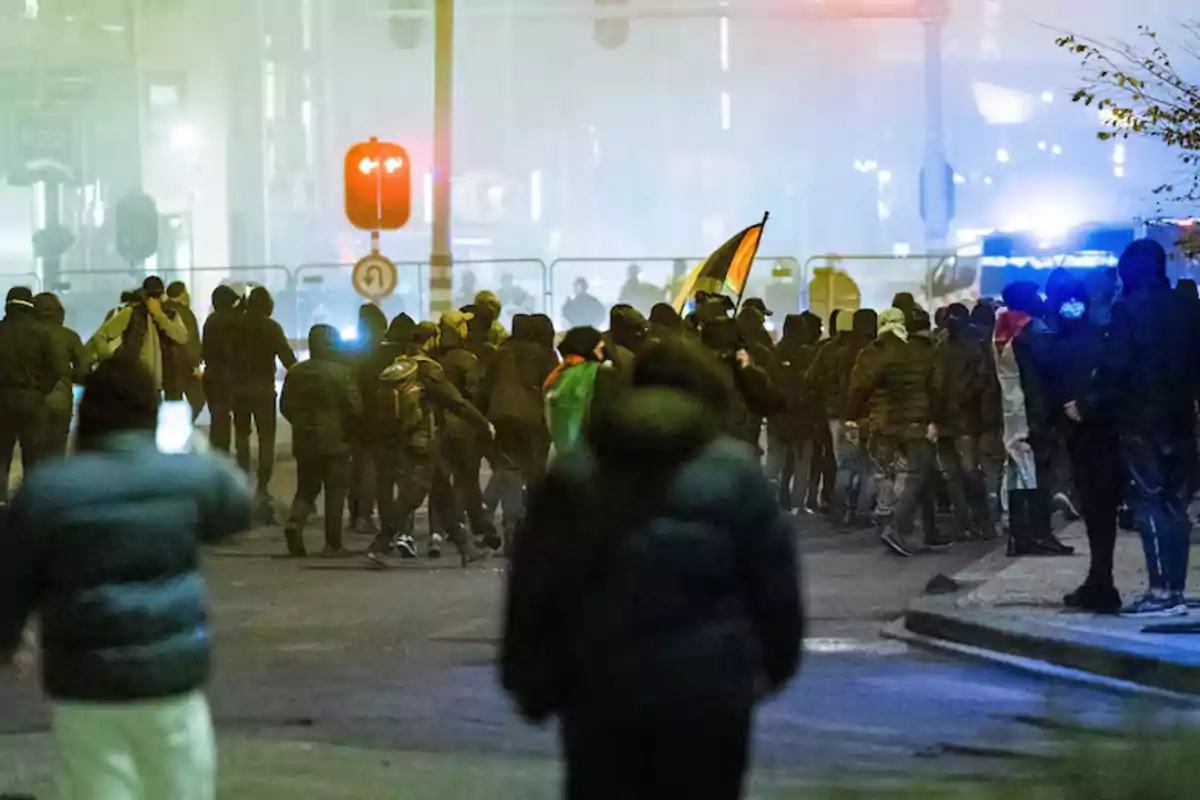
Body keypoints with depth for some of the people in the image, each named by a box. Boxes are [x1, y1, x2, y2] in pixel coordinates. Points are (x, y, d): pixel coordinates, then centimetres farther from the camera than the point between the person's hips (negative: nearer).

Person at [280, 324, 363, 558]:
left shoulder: (295, 373, 4)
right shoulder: (341, 373, -11)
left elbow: (285, 406, 9)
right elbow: (355, 408, -12)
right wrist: (351, 432, 4)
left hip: (304, 441, 4)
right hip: (334, 441, -4)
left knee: (306, 488, 13)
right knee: (335, 492, 4)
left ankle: (295, 524, -14)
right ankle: (333, 543, 1)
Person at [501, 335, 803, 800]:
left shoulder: (572, 476, 6)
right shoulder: (734, 474, -2)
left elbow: (532, 589, 7)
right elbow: (776, 585, -1)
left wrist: (531, 683, 12)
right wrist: (775, 665, 12)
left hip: (596, 691, 2)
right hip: (706, 692, -2)